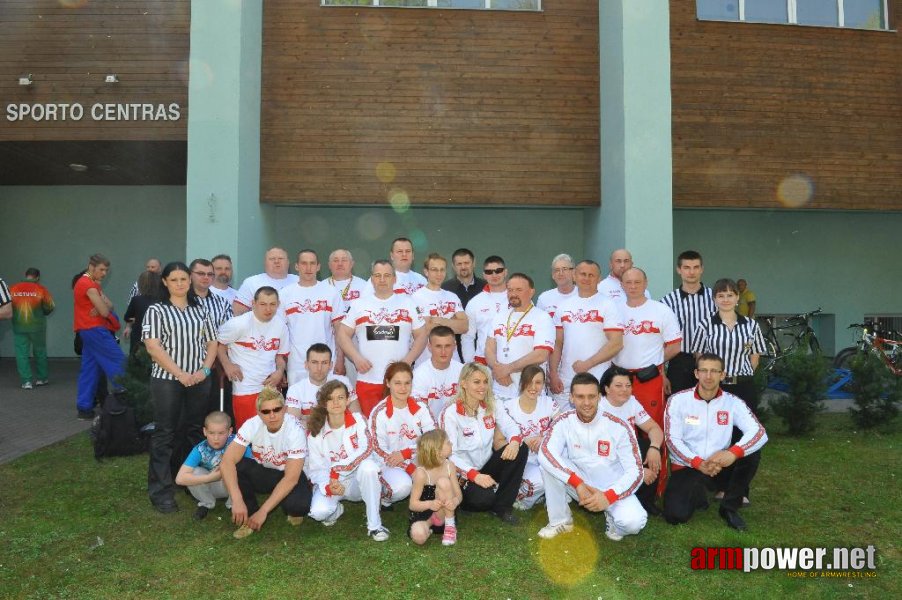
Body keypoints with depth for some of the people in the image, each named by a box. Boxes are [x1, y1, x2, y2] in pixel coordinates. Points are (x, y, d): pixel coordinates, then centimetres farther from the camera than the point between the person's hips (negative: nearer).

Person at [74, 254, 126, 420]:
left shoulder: (93, 283, 18)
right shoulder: (88, 285, -14)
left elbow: (109, 305, 8)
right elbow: (105, 311, -19)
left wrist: (102, 308, -12)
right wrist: (103, 309, 2)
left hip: (89, 330, 10)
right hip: (95, 329, -10)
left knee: (90, 368, 9)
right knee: (118, 360, -10)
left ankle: (84, 408, 11)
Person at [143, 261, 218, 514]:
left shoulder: (200, 310, 11)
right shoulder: (156, 310, -1)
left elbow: (212, 343, 11)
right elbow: (153, 347, -10)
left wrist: (205, 370, -5)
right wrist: (180, 373, -15)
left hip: (199, 381, 4)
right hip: (167, 380, -4)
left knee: (195, 431, 9)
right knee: (165, 434, 0)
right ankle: (161, 491, 7)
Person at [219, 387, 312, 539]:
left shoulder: (295, 430, -28)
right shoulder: (252, 425, -20)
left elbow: (291, 478, -29)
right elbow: (227, 462, -28)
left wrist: (263, 511, -33)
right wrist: (237, 501, -39)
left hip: (290, 476, -3)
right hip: (262, 474, 3)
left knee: (299, 505, -35)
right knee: (234, 467, -27)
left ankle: (292, 510, 4)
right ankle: (250, 516, -7)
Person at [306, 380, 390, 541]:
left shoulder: (357, 420, -9)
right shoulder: (315, 431, -5)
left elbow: (366, 449, -22)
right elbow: (316, 468, -7)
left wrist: (338, 467, -29)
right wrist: (328, 487, -27)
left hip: (356, 480, -1)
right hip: (329, 483, 1)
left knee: (368, 467, -35)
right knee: (318, 512, -29)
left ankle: (374, 524, -22)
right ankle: (336, 510, 10)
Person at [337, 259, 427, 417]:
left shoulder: (408, 304, 9)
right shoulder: (359, 305, 10)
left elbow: (421, 336, 8)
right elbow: (343, 334, 9)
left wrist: (408, 360, -7)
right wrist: (356, 358, -6)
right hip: (367, 380, 1)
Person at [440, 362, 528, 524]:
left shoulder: (490, 408, 3)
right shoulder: (451, 414, -14)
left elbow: (498, 442, 1)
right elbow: (449, 455, -19)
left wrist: (514, 442, -23)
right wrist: (474, 475, -31)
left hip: (487, 469, 6)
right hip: (464, 475, -6)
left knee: (521, 448, -17)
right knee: (484, 498, -34)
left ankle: (502, 506, -8)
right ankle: (465, 501, 3)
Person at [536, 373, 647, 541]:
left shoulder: (618, 427, -16)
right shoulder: (563, 422, -13)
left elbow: (635, 470, -16)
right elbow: (545, 453, -29)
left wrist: (608, 496, -31)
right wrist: (578, 484, -36)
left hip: (612, 489, -1)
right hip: (579, 485, 2)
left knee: (633, 522, -32)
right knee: (548, 460, -24)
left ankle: (612, 516, 6)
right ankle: (560, 520, -7)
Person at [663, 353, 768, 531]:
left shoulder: (733, 402, -4)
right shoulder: (678, 400, -8)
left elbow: (759, 433, -17)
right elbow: (672, 439, -12)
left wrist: (733, 452, -36)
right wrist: (698, 463, -27)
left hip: (720, 466, 2)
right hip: (686, 467, -2)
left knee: (751, 453, -25)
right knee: (676, 514, -23)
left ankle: (729, 507, -5)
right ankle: (696, 494, 15)